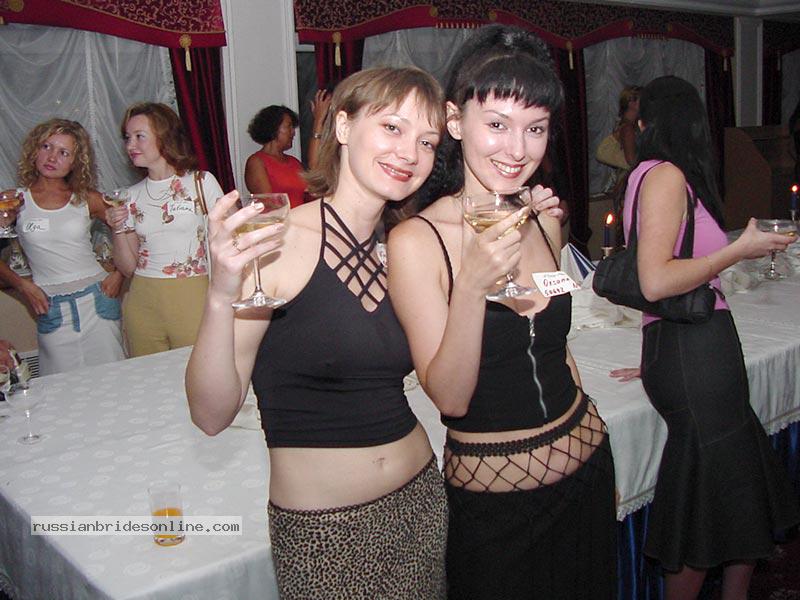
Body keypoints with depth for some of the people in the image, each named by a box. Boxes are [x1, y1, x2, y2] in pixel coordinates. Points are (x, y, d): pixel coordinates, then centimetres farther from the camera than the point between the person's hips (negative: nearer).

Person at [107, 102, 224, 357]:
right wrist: (118, 230, -5)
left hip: (192, 298, -3)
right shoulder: (132, 195, 10)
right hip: (142, 303, 3)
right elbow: (128, 267, 11)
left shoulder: (201, 182, 0)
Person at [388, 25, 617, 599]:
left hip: (586, 463, 6)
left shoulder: (545, 222, -1)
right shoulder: (417, 240, -18)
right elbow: (450, 397, -20)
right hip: (491, 492, -5)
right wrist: (471, 286, -34)